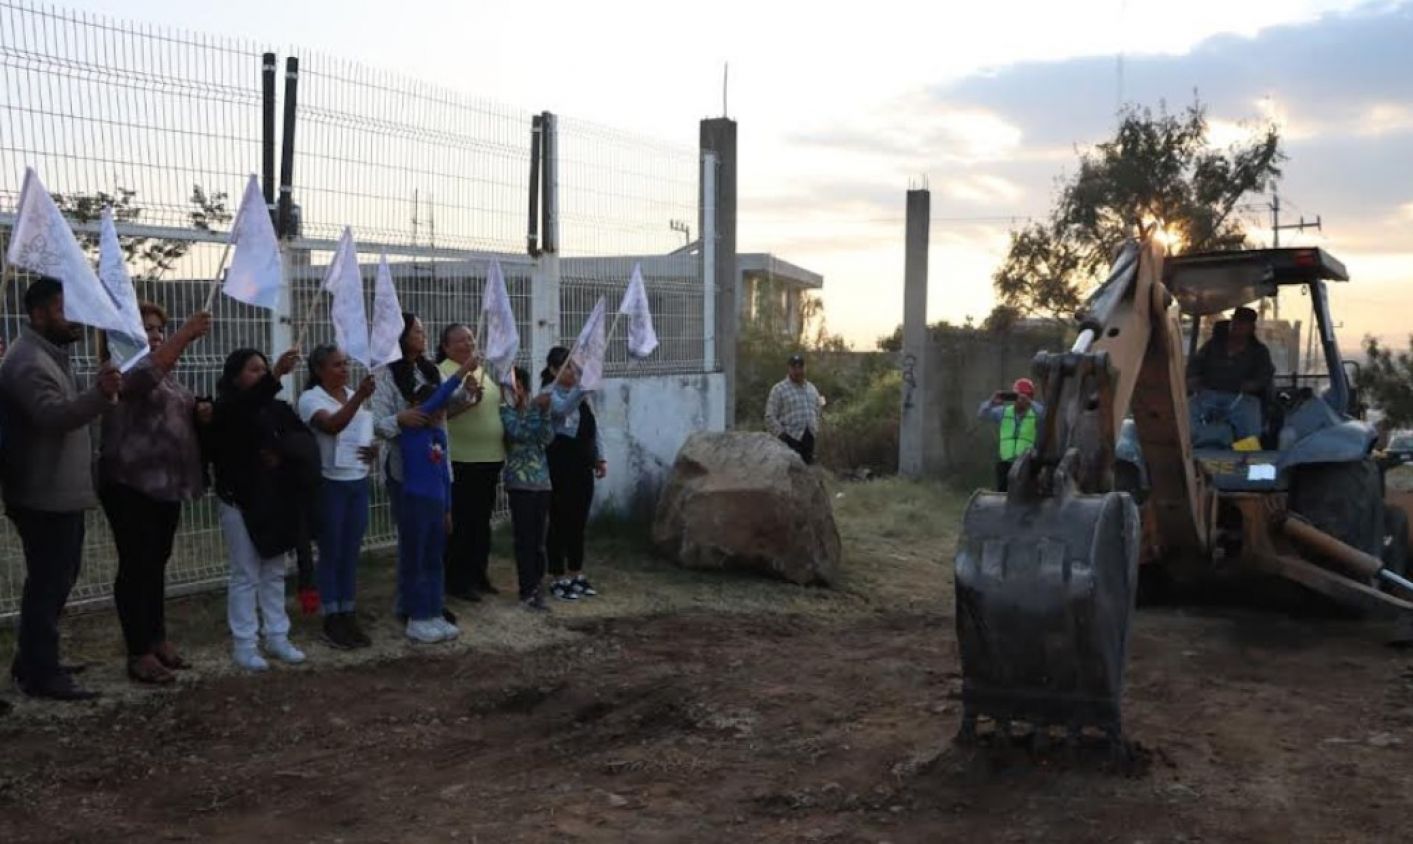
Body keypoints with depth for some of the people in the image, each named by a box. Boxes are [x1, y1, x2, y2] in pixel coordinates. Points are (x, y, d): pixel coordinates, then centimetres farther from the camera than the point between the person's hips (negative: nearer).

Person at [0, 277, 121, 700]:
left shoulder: (51, 354, 16)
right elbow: (54, 415, -36)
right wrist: (100, 394, -50)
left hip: (61, 493, 11)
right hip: (45, 497, -11)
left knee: (55, 581, 19)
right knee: (48, 584, -5)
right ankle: (41, 675, 2)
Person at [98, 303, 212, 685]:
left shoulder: (168, 374, 16)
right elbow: (145, 375, -33)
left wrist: (199, 411, 4)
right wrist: (185, 336, -41)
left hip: (165, 483, 8)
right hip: (131, 485, -8)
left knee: (157, 564, 15)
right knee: (136, 566, -5)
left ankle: (157, 640, 24)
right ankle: (138, 654, -1)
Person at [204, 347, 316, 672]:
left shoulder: (277, 408, 7)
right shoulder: (225, 410, -9)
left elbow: (307, 441, 1)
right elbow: (247, 406, -32)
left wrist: (283, 452, -19)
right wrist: (277, 375, -45)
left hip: (276, 500, 5)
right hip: (239, 501, -5)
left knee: (274, 572, 11)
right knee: (246, 575, 0)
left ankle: (277, 638, 19)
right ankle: (244, 644, 7)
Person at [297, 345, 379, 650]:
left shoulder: (355, 396, 9)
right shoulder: (311, 398, -9)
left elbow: (371, 432, 20)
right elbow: (332, 425, -29)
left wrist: (375, 449, -2)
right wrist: (359, 397, -39)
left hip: (359, 482, 6)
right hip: (330, 484, -6)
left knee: (351, 553, 10)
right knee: (331, 553, 2)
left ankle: (349, 616, 18)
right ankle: (332, 621, 10)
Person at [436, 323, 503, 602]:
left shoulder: (485, 370, 15)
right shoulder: (443, 372, -8)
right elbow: (440, 411, -19)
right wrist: (467, 398, -31)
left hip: (490, 458, 7)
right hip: (461, 461, -7)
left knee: (482, 521, 15)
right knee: (462, 523, -1)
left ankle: (479, 574, 25)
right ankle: (457, 581, 8)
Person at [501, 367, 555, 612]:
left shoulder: (534, 408, 11)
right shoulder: (505, 411, -1)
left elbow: (548, 438, -1)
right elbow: (519, 432, -16)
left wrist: (545, 412, -11)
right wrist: (536, 408, -16)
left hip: (542, 480, 4)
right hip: (519, 481, -4)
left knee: (538, 536, 10)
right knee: (525, 537, -4)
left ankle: (536, 582, 22)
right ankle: (528, 592, 0)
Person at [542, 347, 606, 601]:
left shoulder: (581, 392, 12)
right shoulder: (549, 393, -10)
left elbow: (593, 427, 17)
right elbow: (563, 409, -32)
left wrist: (600, 457, 12)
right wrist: (582, 386, -43)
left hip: (583, 464, 7)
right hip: (560, 464, -7)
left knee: (579, 522, 12)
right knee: (560, 521, 0)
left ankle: (576, 575, 22)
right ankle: (559, 579, 8)